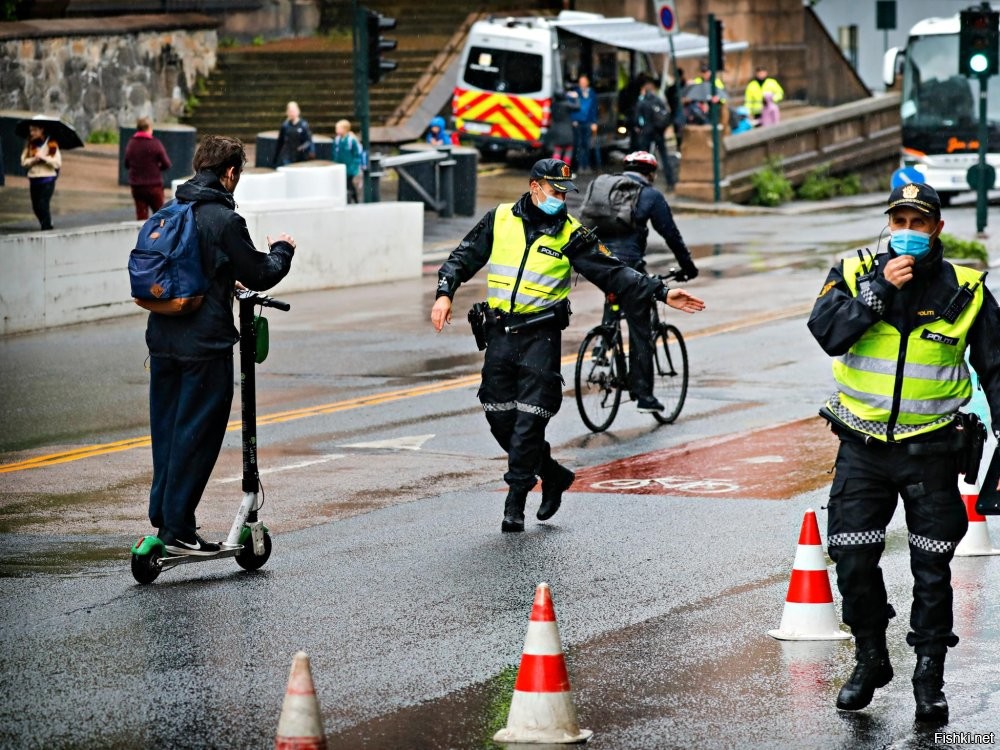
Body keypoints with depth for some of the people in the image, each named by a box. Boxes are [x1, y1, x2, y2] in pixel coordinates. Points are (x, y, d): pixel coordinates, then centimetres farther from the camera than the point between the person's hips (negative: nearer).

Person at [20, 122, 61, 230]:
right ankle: (47, 227, 26)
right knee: (36, 207, 9)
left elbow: (57, 163, -11)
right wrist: (33, 160, -14)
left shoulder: (51, 144, -6)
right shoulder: (30, 145, 9)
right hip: (33, 180, 6)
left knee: (43, 205, -13)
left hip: (47, 179, -6)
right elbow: (24, 162, 3)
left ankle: (46, 229, -5)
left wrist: (43, 157, -17)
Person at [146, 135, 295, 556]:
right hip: (205, 343, -7)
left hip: (162, 340, 7)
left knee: (167, 428, 16)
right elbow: (260, 275, -8)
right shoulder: (224, 219, -14)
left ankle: (162, 516, 21)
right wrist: (281, 251, 13)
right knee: (197, 434, -1)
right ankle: (177, 530, 0)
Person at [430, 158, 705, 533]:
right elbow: (463, 258, 11)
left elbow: (612, 273, -1)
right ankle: (553, 474, 25)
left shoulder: (571, 234, 1)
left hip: (541, 336, -3)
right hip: (500, 332, 3)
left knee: (530, 420, -8)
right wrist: (445, 293, -5)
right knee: (499, 417, 6)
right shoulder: (499, 220, 5)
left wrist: (661, 292, -9)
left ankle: (516, 501, 0)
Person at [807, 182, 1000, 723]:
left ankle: (929, 676, 13)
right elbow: (827, 332, -17)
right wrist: (881, 288, -21)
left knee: (932, 569, 2)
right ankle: (870, 660, 22)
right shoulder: (855, 274, 0)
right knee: (854, 561, 2)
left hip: (930, 450, -1)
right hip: (863, 448, 1)